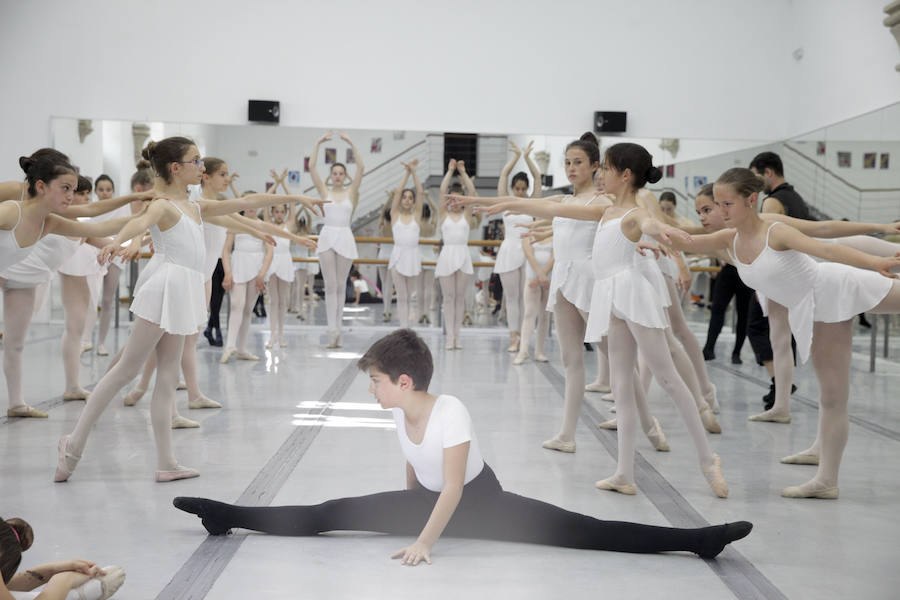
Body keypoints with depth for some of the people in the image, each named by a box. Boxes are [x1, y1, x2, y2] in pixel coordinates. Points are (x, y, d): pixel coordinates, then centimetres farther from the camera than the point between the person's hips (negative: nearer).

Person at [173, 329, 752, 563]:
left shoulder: (450, 412, -29)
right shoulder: (401, 412, -7)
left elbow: (453, 488, -28)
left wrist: (425, 540, -31)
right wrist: (407, 512, 22)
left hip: (481, 502, -6)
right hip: (425, 501, 6)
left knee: (584, 531, -20)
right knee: (326, 515, -2)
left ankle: (698, 539, -25)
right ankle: (227, 516, 4)